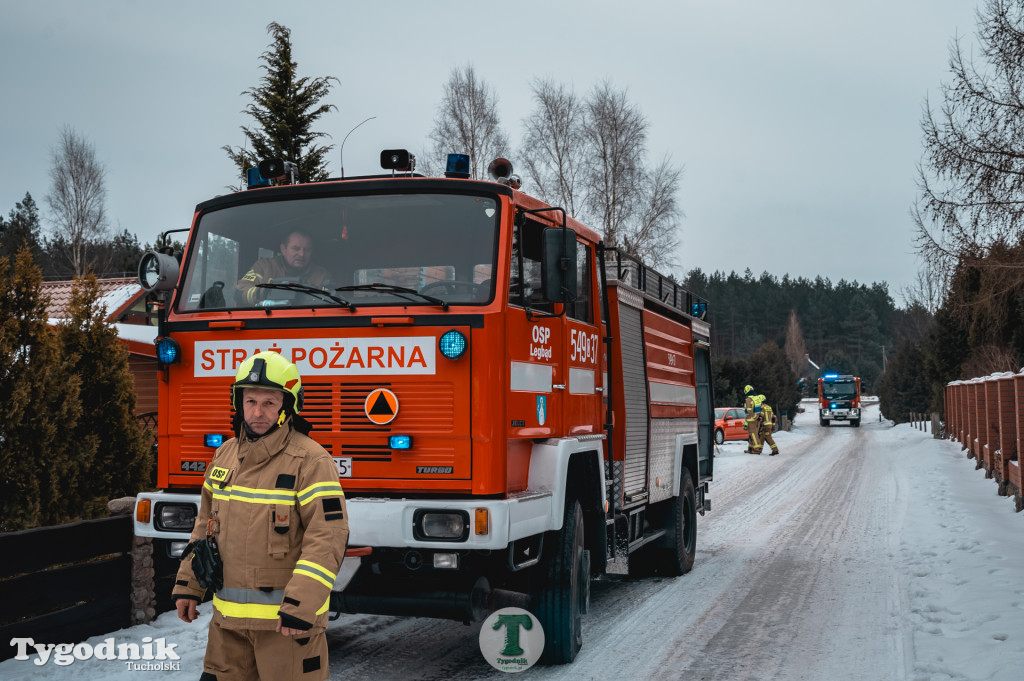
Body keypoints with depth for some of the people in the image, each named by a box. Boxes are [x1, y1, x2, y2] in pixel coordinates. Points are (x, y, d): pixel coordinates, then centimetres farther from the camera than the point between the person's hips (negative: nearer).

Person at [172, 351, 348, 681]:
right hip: (228, 617, 6)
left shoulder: (310, 461, -14)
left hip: (285, 617, -6)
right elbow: (206, 525, 18)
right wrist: (187, 586, 16)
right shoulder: (225, 455, 10)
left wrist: (301, 605, -27)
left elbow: (328, 536, -20)